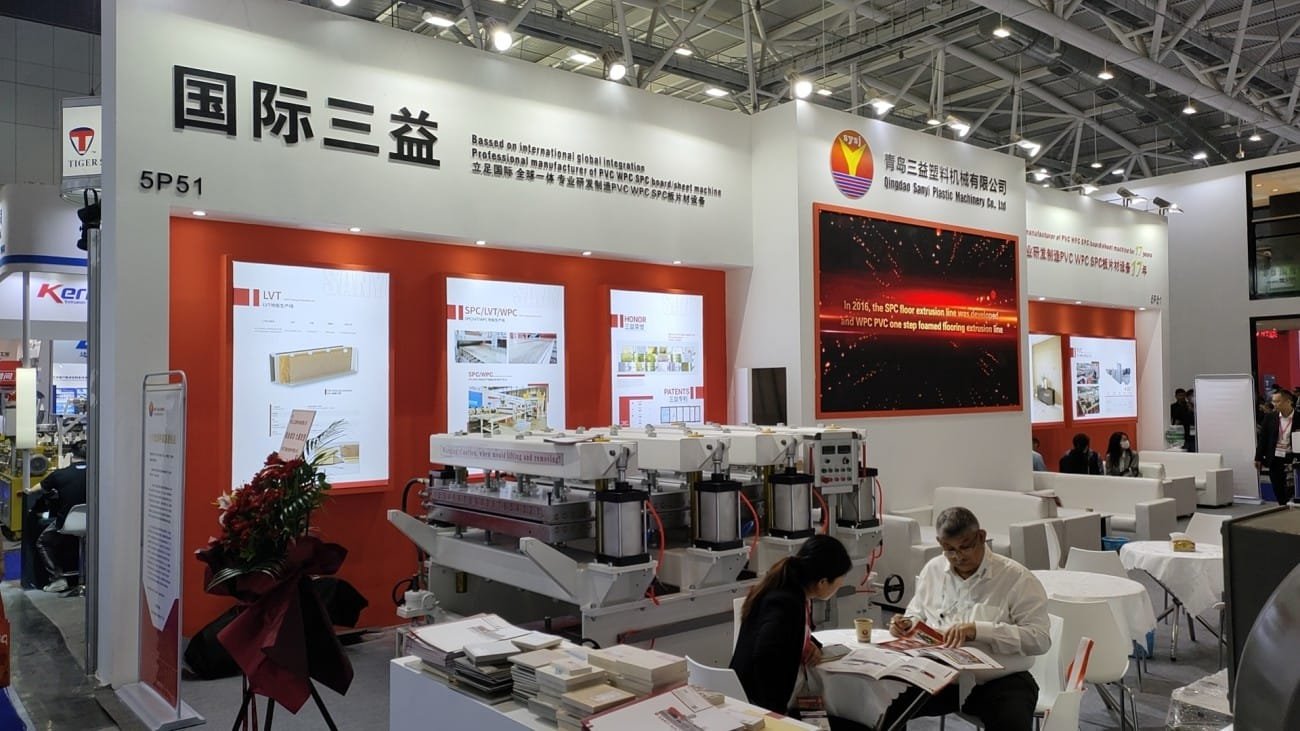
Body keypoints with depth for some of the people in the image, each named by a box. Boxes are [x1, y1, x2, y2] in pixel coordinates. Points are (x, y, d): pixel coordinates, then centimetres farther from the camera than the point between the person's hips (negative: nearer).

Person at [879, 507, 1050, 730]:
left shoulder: (1017, 578, -7)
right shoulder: (932, 570, 8)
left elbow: (1040, 637, -16)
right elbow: (919, 613, 22)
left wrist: (978, 630, -25)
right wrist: (908, 623, -2)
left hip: (1000, 681, -3)